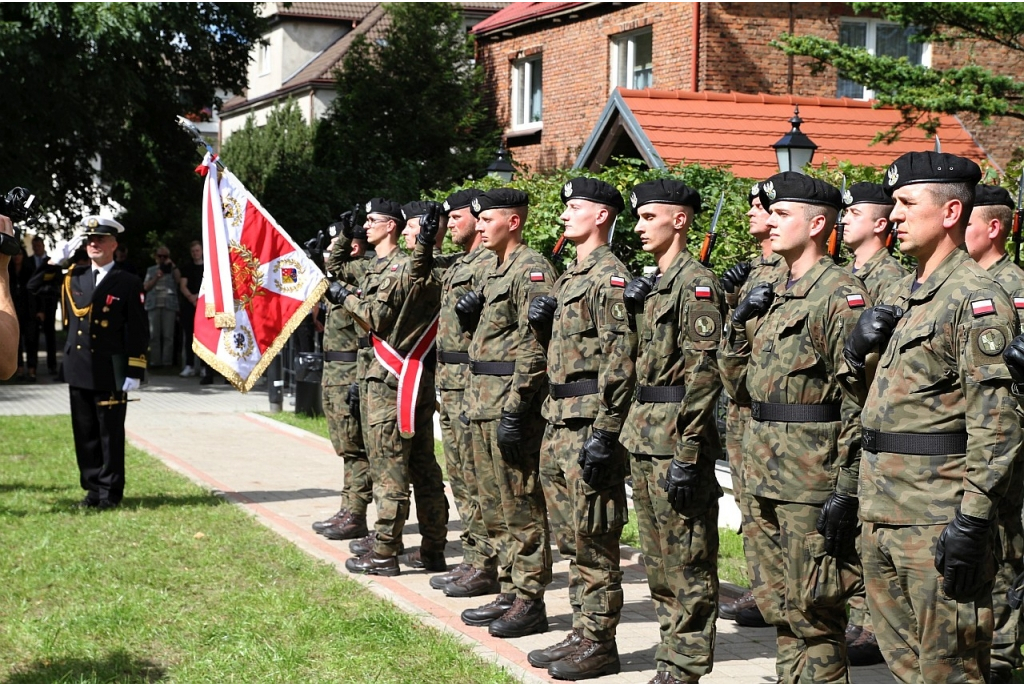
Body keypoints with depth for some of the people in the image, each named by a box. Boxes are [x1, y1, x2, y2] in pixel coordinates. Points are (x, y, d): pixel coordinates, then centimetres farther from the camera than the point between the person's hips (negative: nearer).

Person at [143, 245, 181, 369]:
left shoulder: (172, 269, 13)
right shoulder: (151, 270, 19)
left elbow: (179, 281, -4)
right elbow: (146, 287, 10)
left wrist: (173, 266, -2)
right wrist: (157, 277, -2)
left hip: (169, 304, -2)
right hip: (154, 305, 2)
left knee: (168, 335, -7)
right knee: (154, 335, -1)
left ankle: (167, 362, -8)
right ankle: (156, 362, 0)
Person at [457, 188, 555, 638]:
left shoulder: (532, 271, -13)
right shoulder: (498, 271, 18)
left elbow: (534, 347, -19)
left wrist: (515, 411, -22)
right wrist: (471, 318, 5)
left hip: (512, 403, -10)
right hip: (483, 404, 10)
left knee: (522, 508, -4)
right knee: (496, 509, 14)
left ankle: (530, 603, 2)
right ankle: (510, 594, 21)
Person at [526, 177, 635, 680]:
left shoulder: (610, 276, -12)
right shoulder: (569, 276, 18)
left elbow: (621, 359, -19)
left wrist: (604, 433, -22)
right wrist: (542, 324, 5)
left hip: (589, 424, -10)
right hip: (558, 420, 10)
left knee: (594, 541, -4)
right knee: (570, 538, 14)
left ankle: (600, 644, 3)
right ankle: (582, 633, 21)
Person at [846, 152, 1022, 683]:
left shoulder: (976, 299, -12)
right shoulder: (896, 295, 16)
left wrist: (973, 519, -22)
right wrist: (858, 344, 2)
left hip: (937, 517, -9)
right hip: (879, 511, 9)